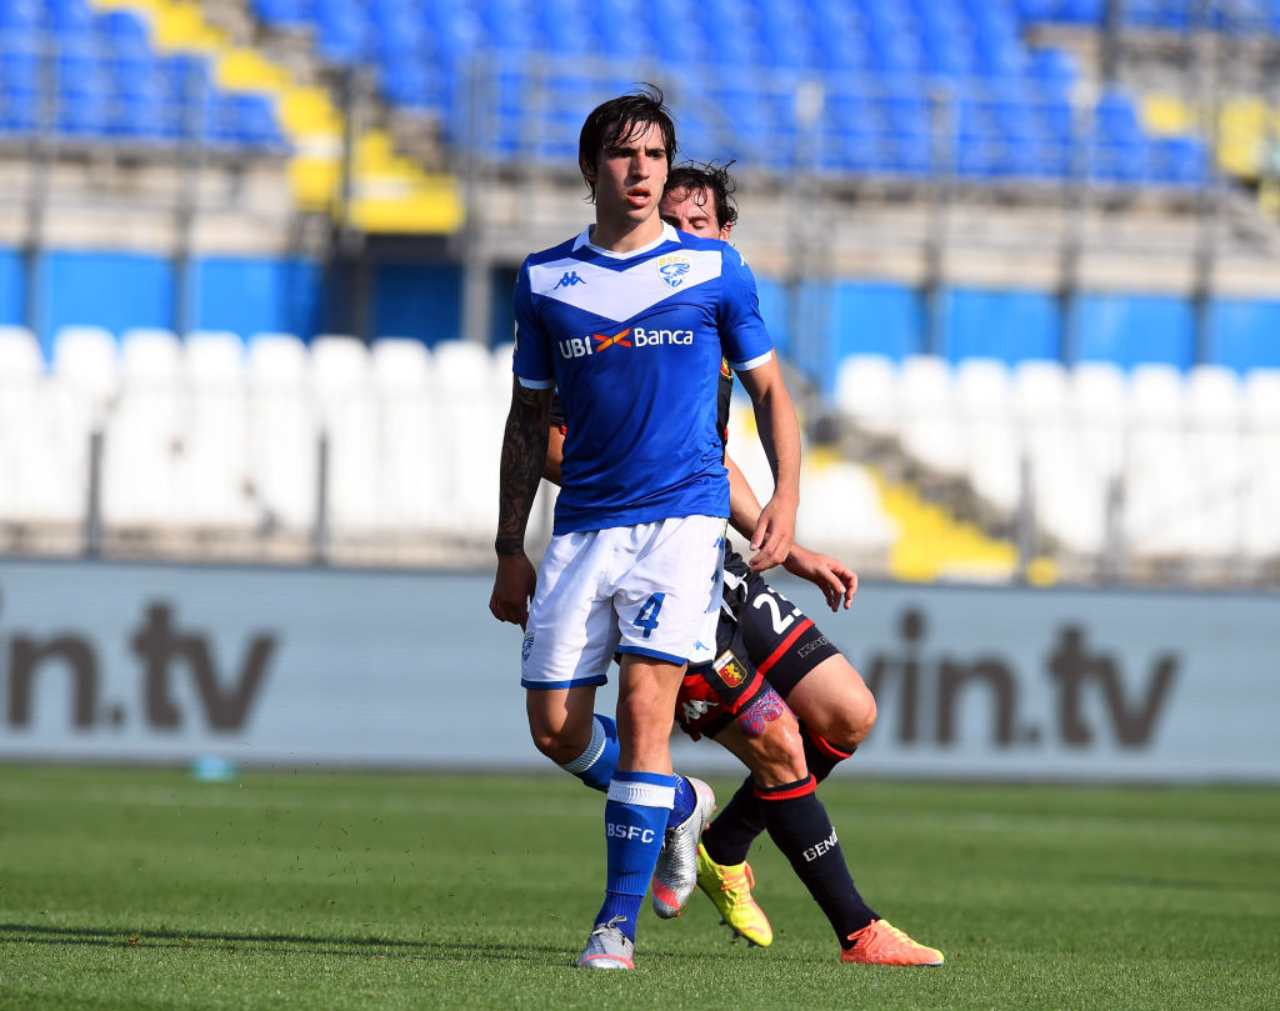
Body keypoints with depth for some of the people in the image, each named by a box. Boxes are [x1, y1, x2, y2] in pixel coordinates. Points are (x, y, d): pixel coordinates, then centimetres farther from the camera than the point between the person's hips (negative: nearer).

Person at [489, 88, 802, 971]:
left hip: (683, 516, -3)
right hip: (583, 525, 3)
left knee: (644, 705, -16)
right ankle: (677, 805, 30)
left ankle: (619, 923, -12)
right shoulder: (546, 280, 8)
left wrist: (785, 500, -5)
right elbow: (528, 418, 15)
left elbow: (769, 391, 9)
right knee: (555, 725, 0)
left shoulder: (715, 269, 3)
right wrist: (511, 550, 11)